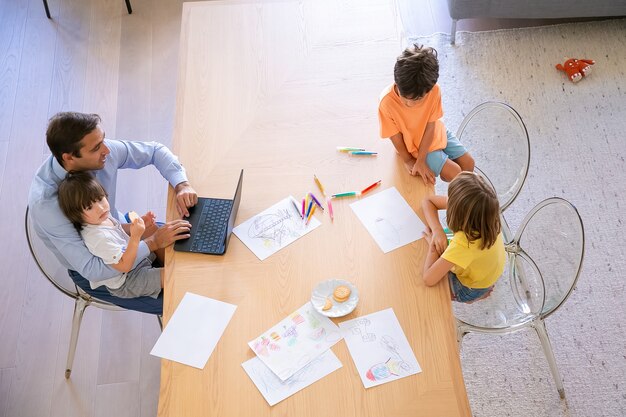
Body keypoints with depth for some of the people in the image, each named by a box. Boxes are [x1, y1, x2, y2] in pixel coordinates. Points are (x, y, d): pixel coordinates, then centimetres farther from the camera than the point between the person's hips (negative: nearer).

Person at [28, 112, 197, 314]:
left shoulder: (102, 152, -22)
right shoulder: (45, 203, -36)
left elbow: (155, 150, -6)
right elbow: (91, 270, -35)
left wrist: (181, 184, -23)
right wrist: (153, 242, -36)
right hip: (90, 271, -5)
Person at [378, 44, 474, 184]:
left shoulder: (434, 91, -28)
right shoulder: (387, 102, -35)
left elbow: (430, 125, -20)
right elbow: (395, 136, -20)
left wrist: (421, 160, -22)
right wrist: (408, 161, -10)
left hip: (435, 133, 3)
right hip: (414, 145, -3)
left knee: (468, 163, 5)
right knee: (454, 173, -9)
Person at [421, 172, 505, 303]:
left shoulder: (464, 243, -45)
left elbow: (429, 279, -43)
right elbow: (427, 201, -14)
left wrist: (433, 244, -30)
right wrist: (437, 230, -30)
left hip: (471, 288, -6)